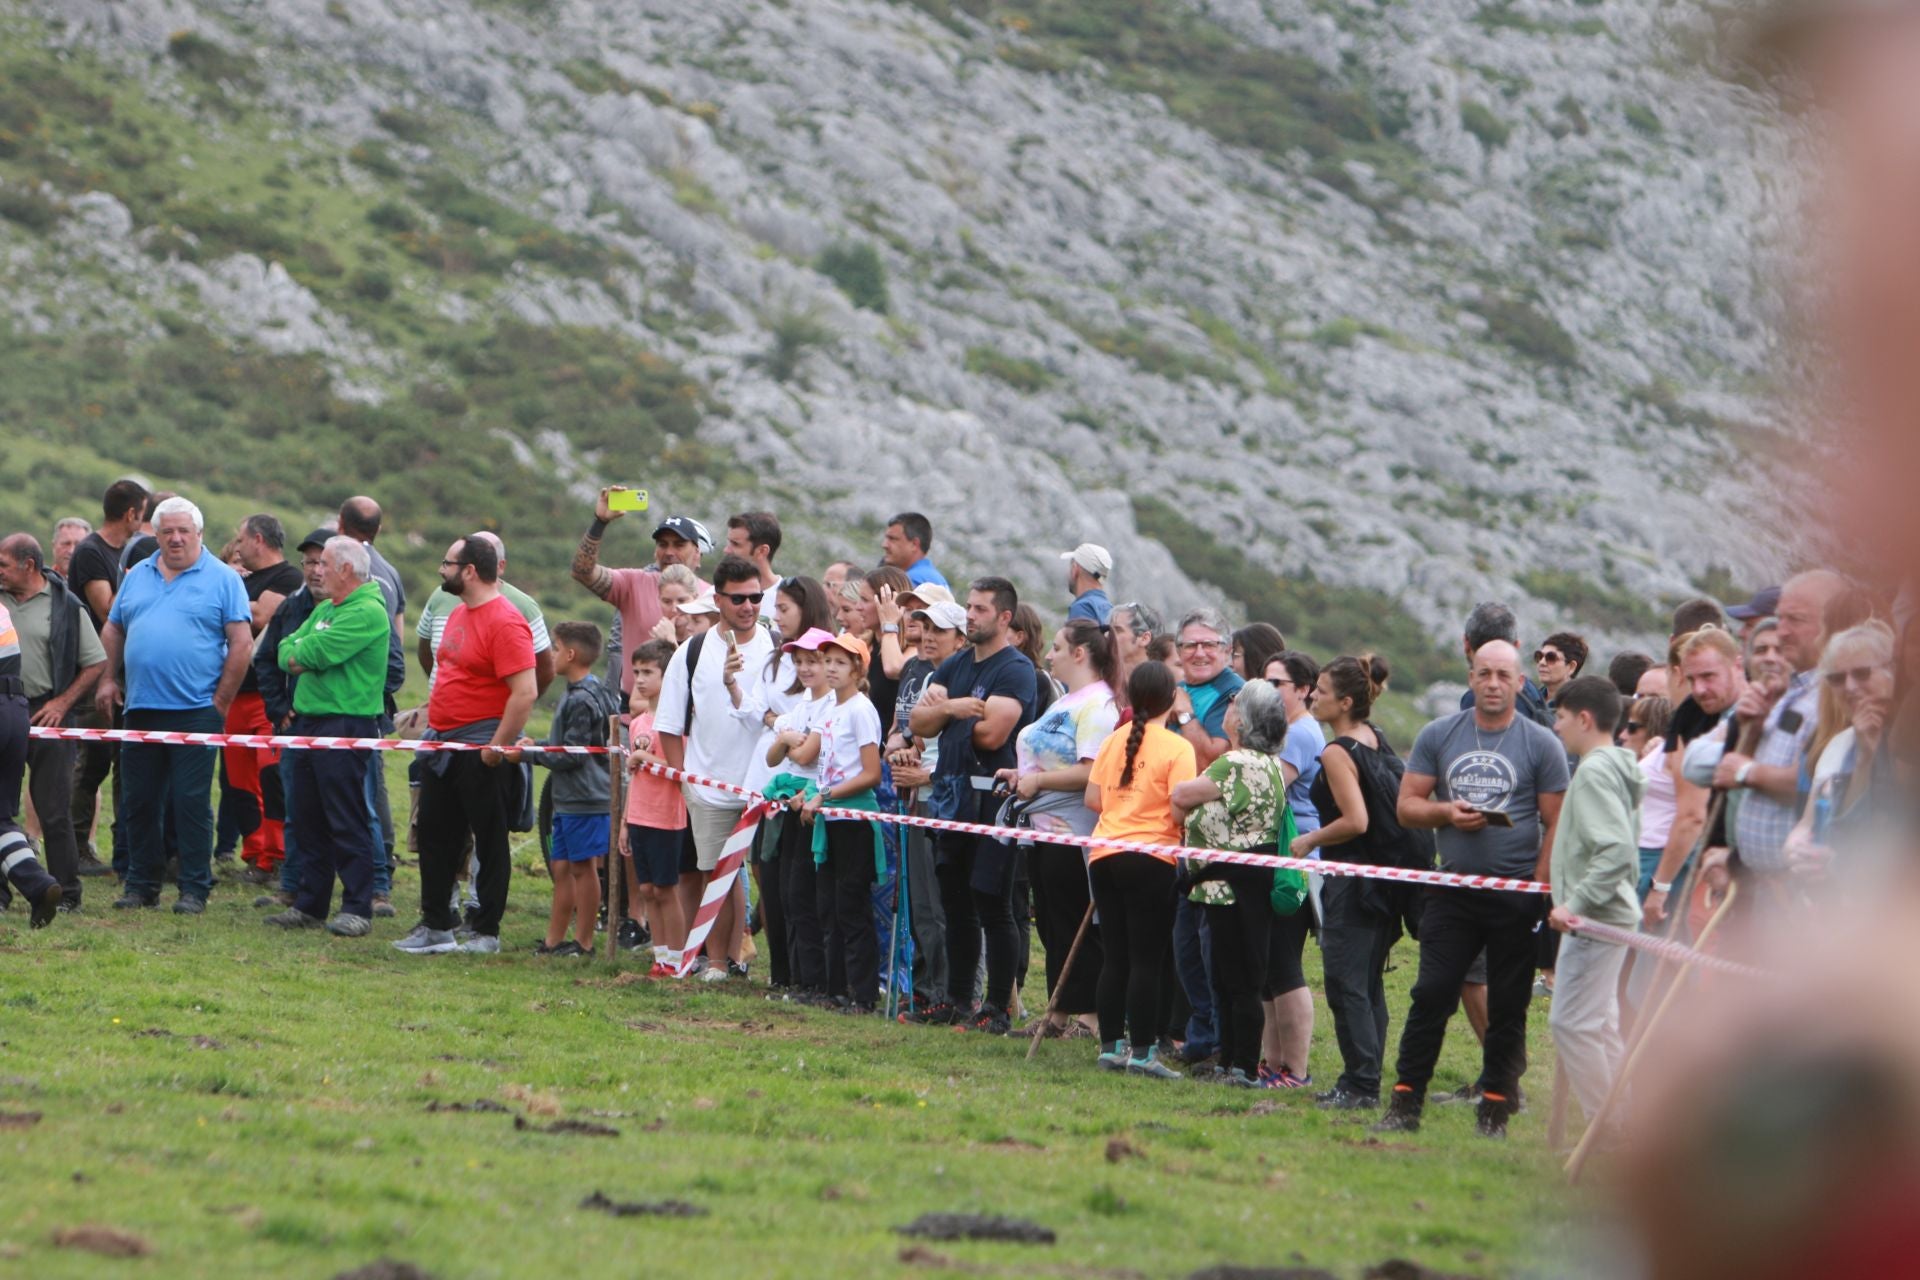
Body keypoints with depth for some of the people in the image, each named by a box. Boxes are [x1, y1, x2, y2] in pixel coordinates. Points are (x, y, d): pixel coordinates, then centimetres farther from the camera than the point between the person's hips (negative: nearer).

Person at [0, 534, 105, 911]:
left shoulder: (65, 608, -3)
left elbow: (96, 664, 0)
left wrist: (61, 703, -7)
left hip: (47, 714, -4)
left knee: (54, 810, -2)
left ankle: (67, 894, 3)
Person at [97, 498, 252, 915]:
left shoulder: (222, 580, -1)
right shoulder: (137, 576, 14)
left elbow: (241, 643, -5)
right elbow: (113, 631, 20)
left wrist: (222, 699, -9)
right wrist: (106, 679, 8)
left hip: (195, 709, -5)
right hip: (141, 708, 5)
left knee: (192, 802, -4)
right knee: (139, 800, 8)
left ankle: (195, 889, 2)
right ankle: (141, 884, 16)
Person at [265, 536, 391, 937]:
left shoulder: (368, 612, -11)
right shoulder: (323, 609, 19)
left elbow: (316, 652, -18)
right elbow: (286, 650, 12)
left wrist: (297, 654, 1)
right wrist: (299, 657, -8)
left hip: (346, 726, -9)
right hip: (308, 721, 9)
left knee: (347, 822, -7)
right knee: (309, 821, 11)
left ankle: (357, 909, -5)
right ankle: (310, 906, 17)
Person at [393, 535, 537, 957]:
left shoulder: (504, 622, -17)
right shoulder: (459, 614, 13)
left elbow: (525, 692, -23)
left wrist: (498, 747, -22)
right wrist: (431, 722, 20)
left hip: (482, 751, -10)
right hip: (442, 744, 10)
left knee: (489, 841, 0)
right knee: (435, 835, 12)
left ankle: (486, 933, 6)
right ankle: (435, 926, 20)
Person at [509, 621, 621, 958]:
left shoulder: (583, 700, -18)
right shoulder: (577, 694, 14)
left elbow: (571, 755, -18)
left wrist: (528, 754, -11)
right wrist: (536, 746, 8)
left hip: (586, 800, -10)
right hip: (568, 798, 10)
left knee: (583, 867, -2)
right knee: (561, 866, 12)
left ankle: (583, 942, 4)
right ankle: (554, 940, 18)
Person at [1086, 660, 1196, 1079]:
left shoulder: (1113, 741, 7)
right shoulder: (1177, 748, -8)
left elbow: (1092, 798, 8)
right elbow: (1180, 810, -15)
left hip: (1104, 856, 5)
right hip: (1151, 860, -5)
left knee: (1115, 959, 11)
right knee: (1146, 961, -3)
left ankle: (1111, 1046, 14)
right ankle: (1142, 1052, -4)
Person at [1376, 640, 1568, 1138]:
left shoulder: (1541, 745, 1)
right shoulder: (1438, 736, 9)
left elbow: (1556, 823, -1)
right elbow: (1407, 806, 8)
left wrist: (1540, 885, -10)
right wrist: (1446, 812, -11)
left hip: (1516, 893, -2)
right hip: (1453, 889, 2)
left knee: (1507, 1007, 3)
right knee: (1431, 995, -4)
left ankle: (1496, 1109, 10)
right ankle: (1406, 1103, -1)